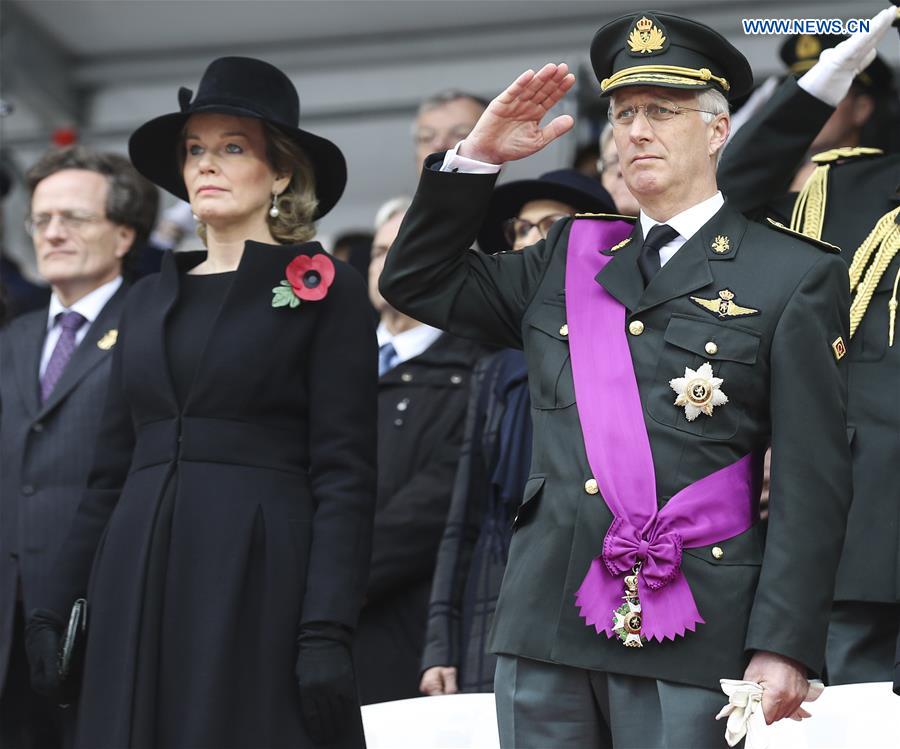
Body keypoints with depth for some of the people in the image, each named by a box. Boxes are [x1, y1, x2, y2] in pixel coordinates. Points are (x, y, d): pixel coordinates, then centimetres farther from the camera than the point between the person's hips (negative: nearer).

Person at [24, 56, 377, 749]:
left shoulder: (324, 291, 1)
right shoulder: (150, 300, 17)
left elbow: (345, 476, -7)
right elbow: (111, 470, 17)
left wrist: (327, 632, -16)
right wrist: (56, 608, 10)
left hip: (262, 584, -5)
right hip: (140, 589, 5)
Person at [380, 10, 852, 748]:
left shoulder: (797, 277, 2)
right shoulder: (569, 259, 17)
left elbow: (811, 480, -4)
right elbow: (418, 283, 21)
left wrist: (782, 646, -12)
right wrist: (477, 157, 8)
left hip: (689, 635, -4)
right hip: (545, 626, 5)